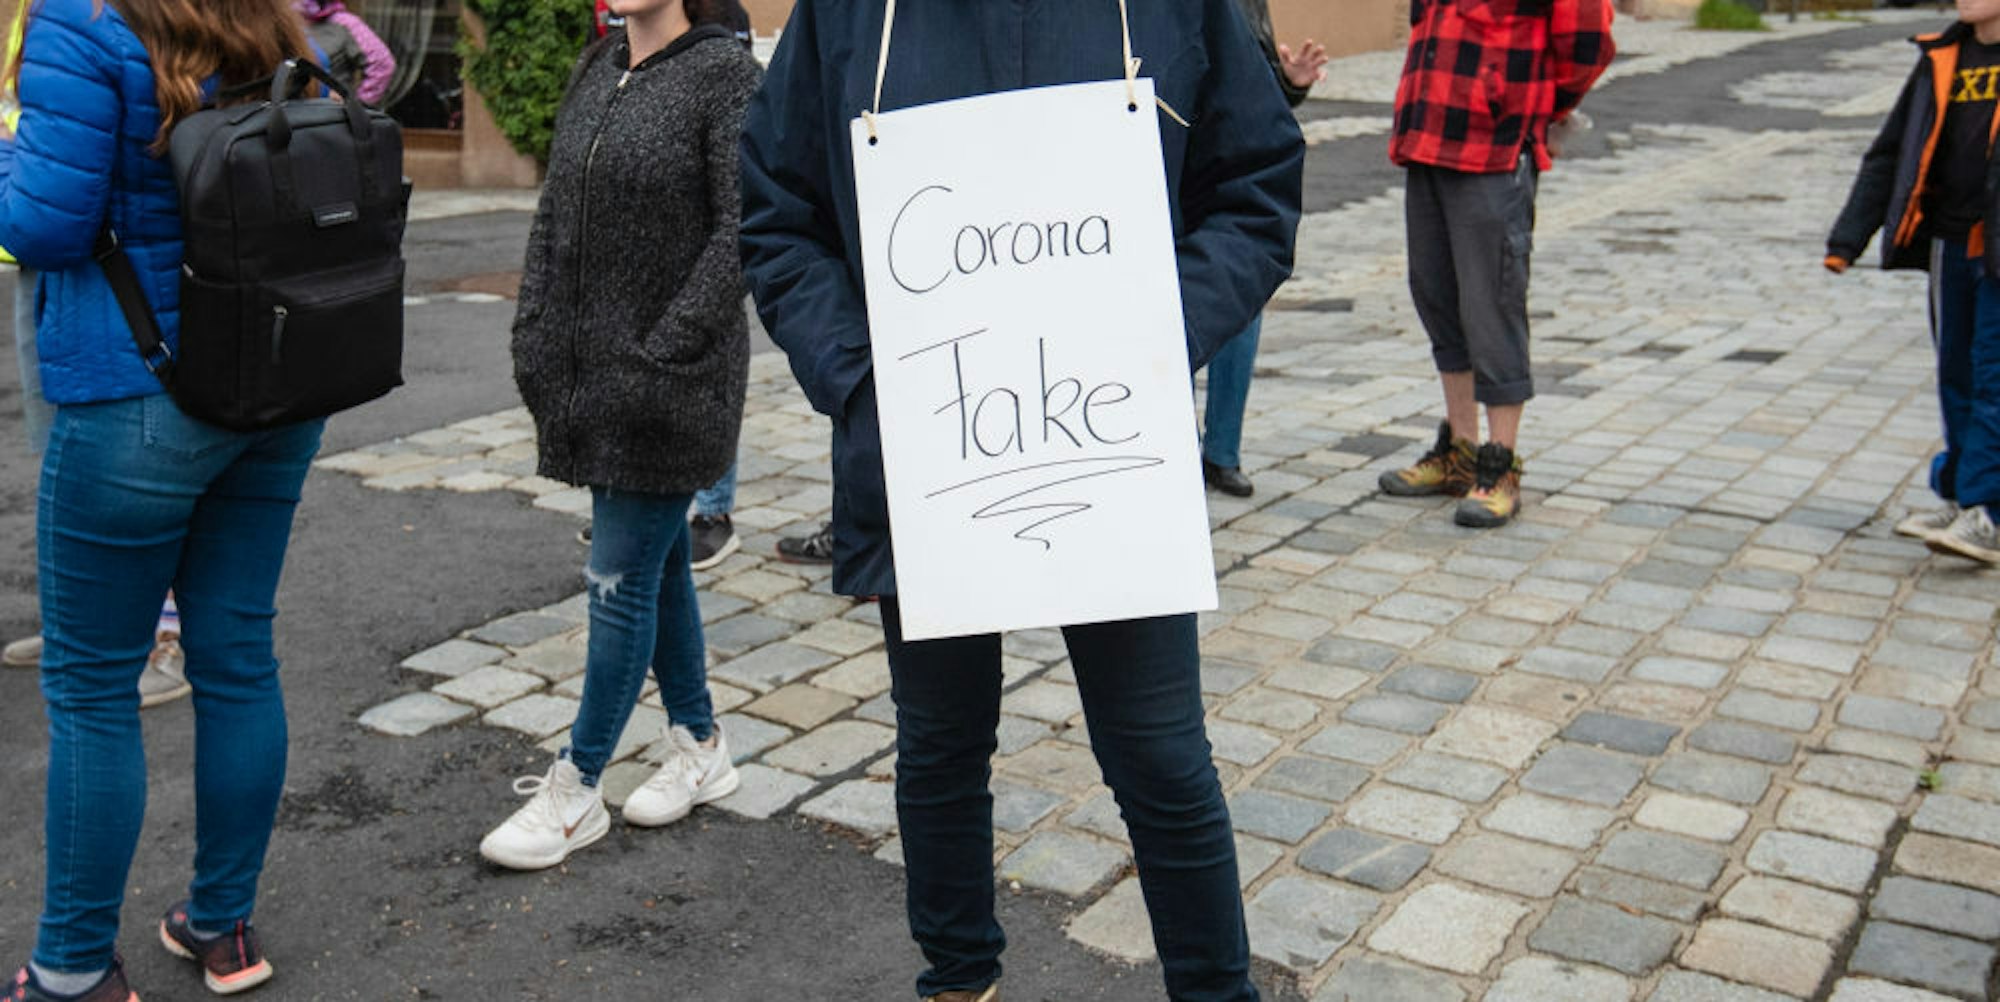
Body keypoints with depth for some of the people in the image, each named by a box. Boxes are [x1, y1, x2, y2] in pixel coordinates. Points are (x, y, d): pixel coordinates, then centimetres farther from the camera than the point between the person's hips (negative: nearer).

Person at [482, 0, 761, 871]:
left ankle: (576, 791, 12)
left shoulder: (723, 74, -10)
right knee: (658, 563, 16)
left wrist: (666, 351, -18)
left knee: (622, 578, -1)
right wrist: (535, 338, 6)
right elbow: (554, 215, 14)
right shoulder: (595, 72, 12)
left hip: (672, 382, -7)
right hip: (591, 370, 7)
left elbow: (739, 233, -15)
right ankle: (700, 751, 31)